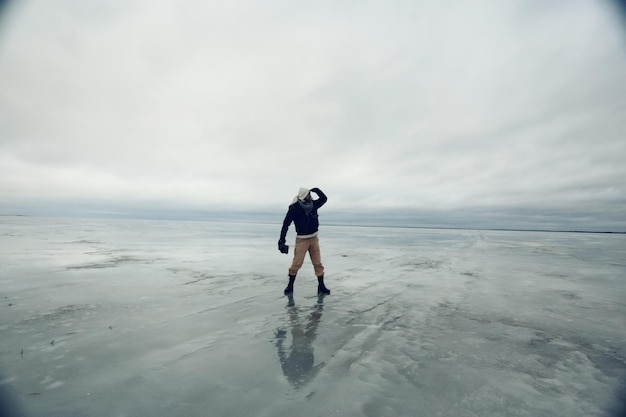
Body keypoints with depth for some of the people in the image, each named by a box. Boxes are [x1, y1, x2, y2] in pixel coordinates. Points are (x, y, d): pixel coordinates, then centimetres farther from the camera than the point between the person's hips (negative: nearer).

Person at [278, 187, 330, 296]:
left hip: (314, 239, 5)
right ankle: (290, 286, 14)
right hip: (302, 239, -4)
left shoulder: (313, 204, 1)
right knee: (296, 264, -5)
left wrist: (316, 190, -8)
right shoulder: (294, 208, -14)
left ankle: (321, 287, 14)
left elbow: (324, 198, 7)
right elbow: (286, 224, -12)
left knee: (318, 263, 4)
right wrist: (282, 240, -15)